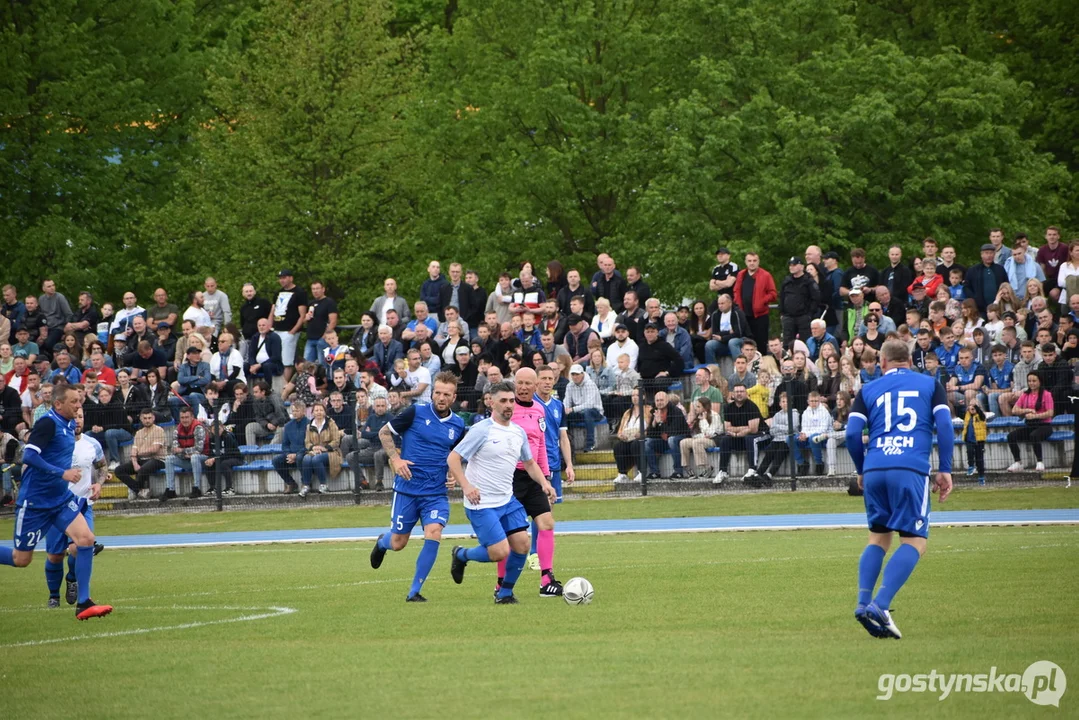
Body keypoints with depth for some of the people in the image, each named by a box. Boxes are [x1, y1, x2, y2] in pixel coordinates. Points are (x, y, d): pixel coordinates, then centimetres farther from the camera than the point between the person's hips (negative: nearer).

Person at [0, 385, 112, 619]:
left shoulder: (68, 424, 7)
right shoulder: (48, 423, -18)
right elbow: (29, 456, -27)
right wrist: (62, 473, -29)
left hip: (61, 499, 7)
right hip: (35, 501, -7)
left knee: (85, 538, -11)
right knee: (21, 559, 1)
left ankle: (83, 604, -8)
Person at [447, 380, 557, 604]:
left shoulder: (518, 432, 8)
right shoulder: (482, 430, -13)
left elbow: (529, 462, 22)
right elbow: (452, 458, -14)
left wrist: (544, 483, 4)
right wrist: (466, 486, -27)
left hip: (508, 500, 7)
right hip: (482, 503, -7)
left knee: (522, 544, -4)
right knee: (499, 552, -12)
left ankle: (505, 592, 15)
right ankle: (461, 555, 18)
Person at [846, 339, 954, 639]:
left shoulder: (869, 390, 17)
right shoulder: (930, 385, 14)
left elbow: (852, 433, 8)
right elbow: (945, 425, 1)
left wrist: (861, 470, 21)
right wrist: (945, 470, 5)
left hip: (875, 469, 3)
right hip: (911, 468, -3)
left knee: (878, 538, 18)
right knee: (914, 543, -1)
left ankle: (863, 603, 2)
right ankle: (879, 605, -19)